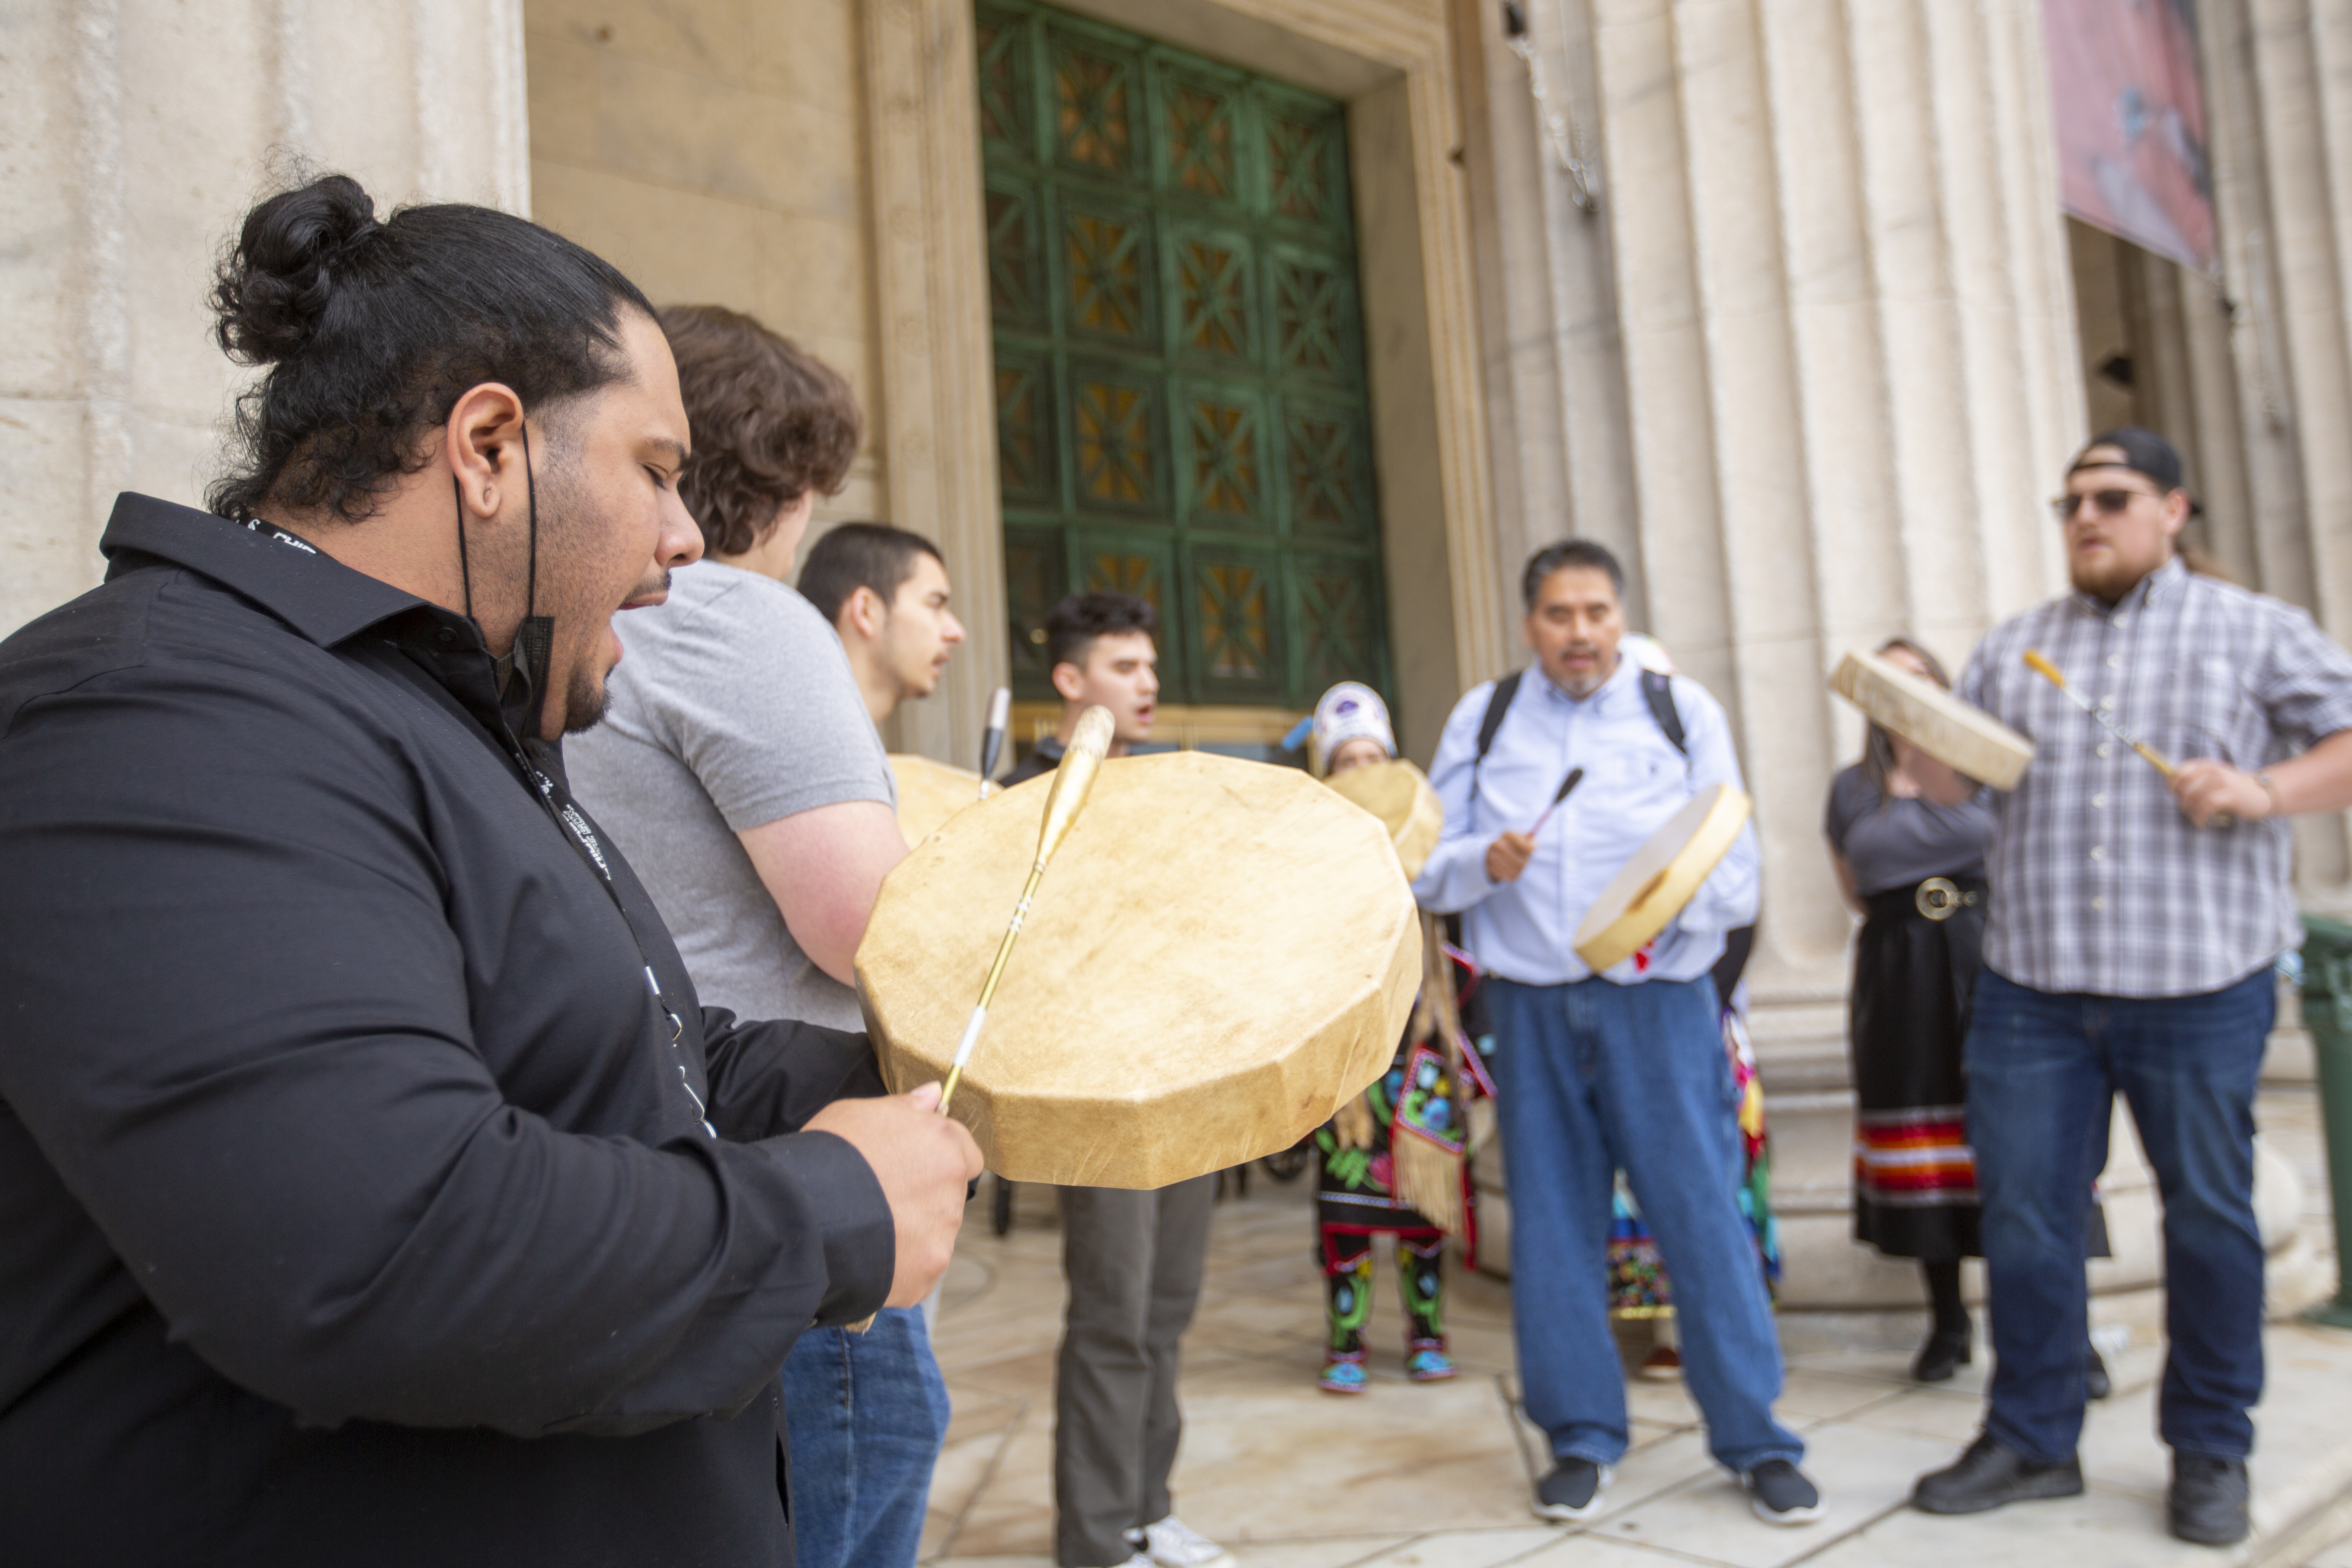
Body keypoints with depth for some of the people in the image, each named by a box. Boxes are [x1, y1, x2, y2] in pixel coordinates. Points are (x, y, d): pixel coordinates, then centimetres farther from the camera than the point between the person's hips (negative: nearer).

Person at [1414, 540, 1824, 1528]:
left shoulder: (1682, 710, 6)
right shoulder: (1483, 719, 8)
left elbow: (1739, 871, 1)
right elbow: (1426, 868, 7)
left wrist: (1678, 898, -19)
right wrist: (1483, 864, -14)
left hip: (1659, 1000, -1)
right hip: (1533, 1007, 1)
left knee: (1704, 1216, 0)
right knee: (1553, 1227, 7)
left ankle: (1756, 1443, 14)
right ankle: (1581, 1439, 21)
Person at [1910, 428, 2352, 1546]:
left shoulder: (2253, 632, 5)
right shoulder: (2014, 647, 14)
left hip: (2202, 987, -2)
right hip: (2032, 985, 3)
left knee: (2209, 1219, 6)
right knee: (2023, 1215, 4)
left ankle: (2211, 1452, 23)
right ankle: (2029, 1440, 18)